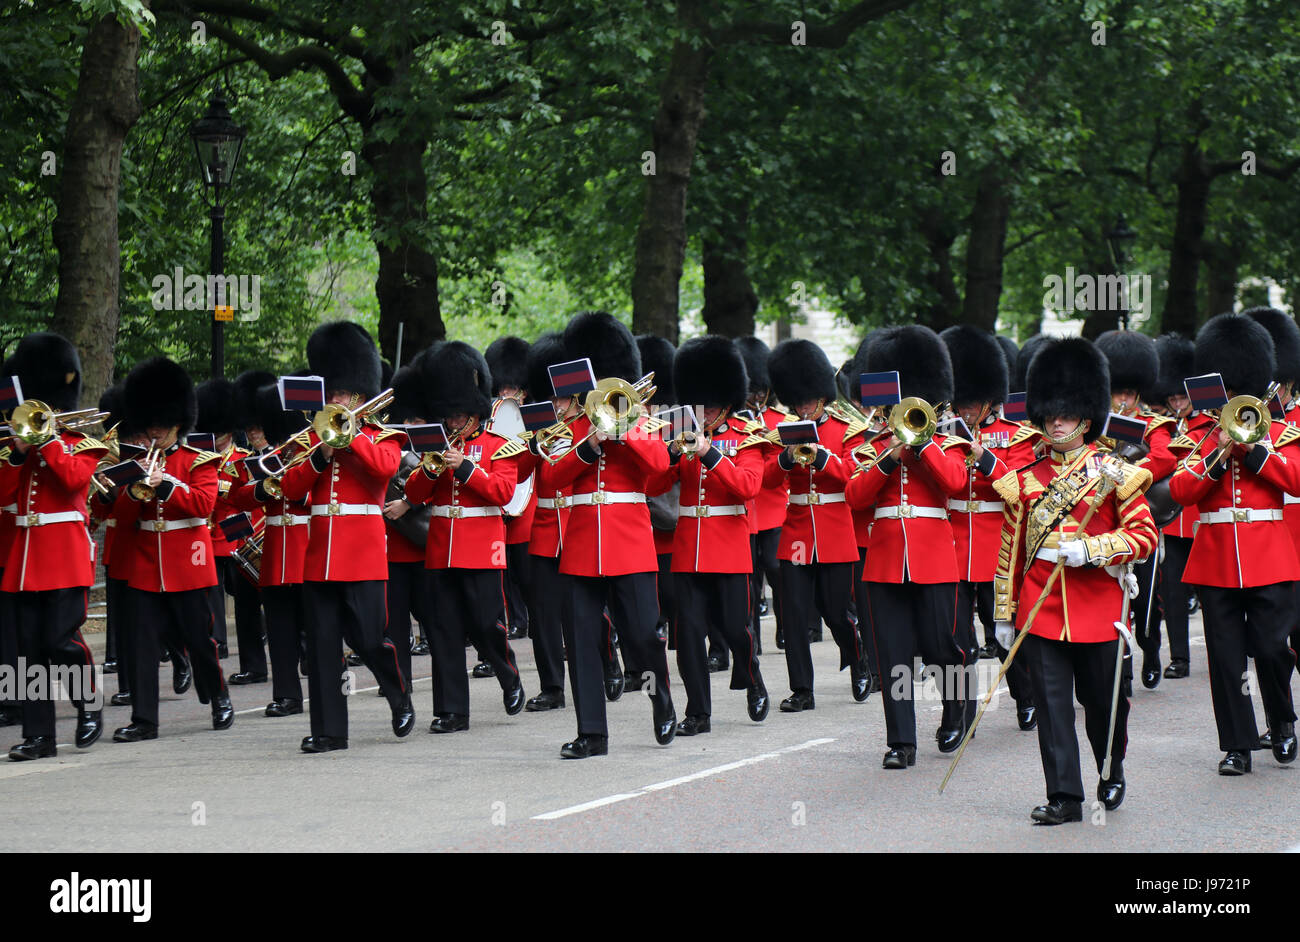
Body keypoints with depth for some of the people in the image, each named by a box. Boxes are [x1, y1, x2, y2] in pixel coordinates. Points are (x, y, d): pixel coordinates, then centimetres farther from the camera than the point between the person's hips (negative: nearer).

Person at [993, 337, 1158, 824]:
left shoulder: (1114, 474, 0)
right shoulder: (1024, 481, 7)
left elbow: (1145, 535, -3)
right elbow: (1010, 551, 11)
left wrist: (1090, 550, -17)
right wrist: (1004, 614, 9)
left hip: (1098, 607, -2)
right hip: (1040, 610, 2)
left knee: (1103, 700, 10)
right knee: (1052, 705, -2)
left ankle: (1112, 771, 34)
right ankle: (1064, 797, 2)